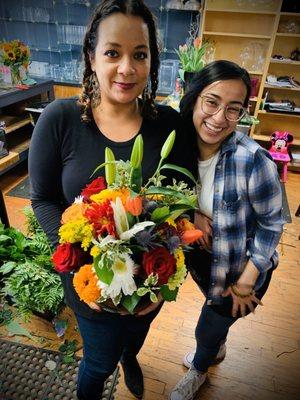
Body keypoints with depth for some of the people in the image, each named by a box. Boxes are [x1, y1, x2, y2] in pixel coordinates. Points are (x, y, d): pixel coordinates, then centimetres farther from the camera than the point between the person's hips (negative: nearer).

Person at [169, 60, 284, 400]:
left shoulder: (252, 160, -32)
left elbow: (271, 223, -19)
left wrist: (245, 283, -13)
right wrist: (190, 213, -23)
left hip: (241, 266, -3)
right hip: (200, 256, 4)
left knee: (207, 330, 19)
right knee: (215, 309, 32)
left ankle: (198, 372, 57)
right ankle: (217, 348, 68)